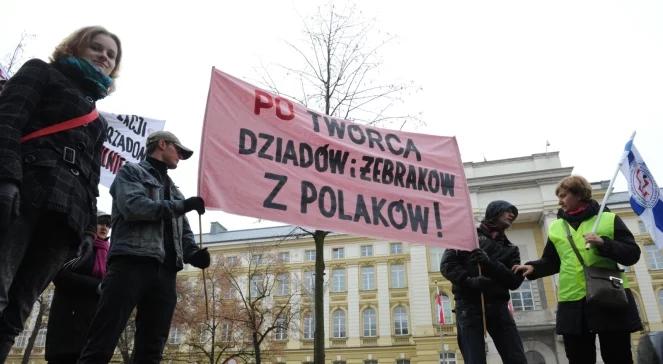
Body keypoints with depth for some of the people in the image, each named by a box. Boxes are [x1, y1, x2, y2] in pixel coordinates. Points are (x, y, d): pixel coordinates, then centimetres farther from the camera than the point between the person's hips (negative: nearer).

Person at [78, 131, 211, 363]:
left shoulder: (173, 191, 29)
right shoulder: (132, 172, 11)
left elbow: (184, 231, 22)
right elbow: (133, 207, -10)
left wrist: (193, 253, 1)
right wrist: (181, 206, -8)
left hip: (165, 272, 6)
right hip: (131, 263, -6)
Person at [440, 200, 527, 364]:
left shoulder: (510, 249, 19)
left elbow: (514, 281, 2)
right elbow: (447, 264, -2)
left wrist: (489, 263, -14)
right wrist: (469, 280, -19)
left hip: (498, 305, 4)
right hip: (469, 305, -4)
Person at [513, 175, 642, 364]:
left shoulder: (608, 219, 5)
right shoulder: (555, 227, 14)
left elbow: (632, 254, -1)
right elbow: (551, 262, 17)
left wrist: (603, 243, -17)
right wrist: (533, 267, -2)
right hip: (572, 303, 3)